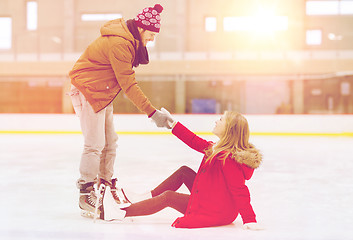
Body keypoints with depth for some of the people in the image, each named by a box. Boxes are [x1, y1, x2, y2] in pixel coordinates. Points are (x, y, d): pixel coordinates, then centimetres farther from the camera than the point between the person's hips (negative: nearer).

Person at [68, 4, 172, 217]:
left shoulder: (130, 41, 6)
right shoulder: (119, 44, -25)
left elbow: (126, 81, 14)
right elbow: (129, 85, -27)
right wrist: (152, 113, -27)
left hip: (102, 92, 10)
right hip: (88, 91, -10)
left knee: (110, 141, 13)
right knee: (95, 144, -8)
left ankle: (107, 184, 24)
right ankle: (86, 192, 2)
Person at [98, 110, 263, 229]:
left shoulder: (228, 159, -28)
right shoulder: (217, 148, 2)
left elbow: (240, 191, -31)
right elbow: (195, 142, 10)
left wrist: (250, 220, -34)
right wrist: (173, 124, 12)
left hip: (217, 211, -10)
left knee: (168, 197, -9)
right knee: (183, 171, 15)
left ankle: (121, 213, -2)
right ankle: (141, 199, 19)